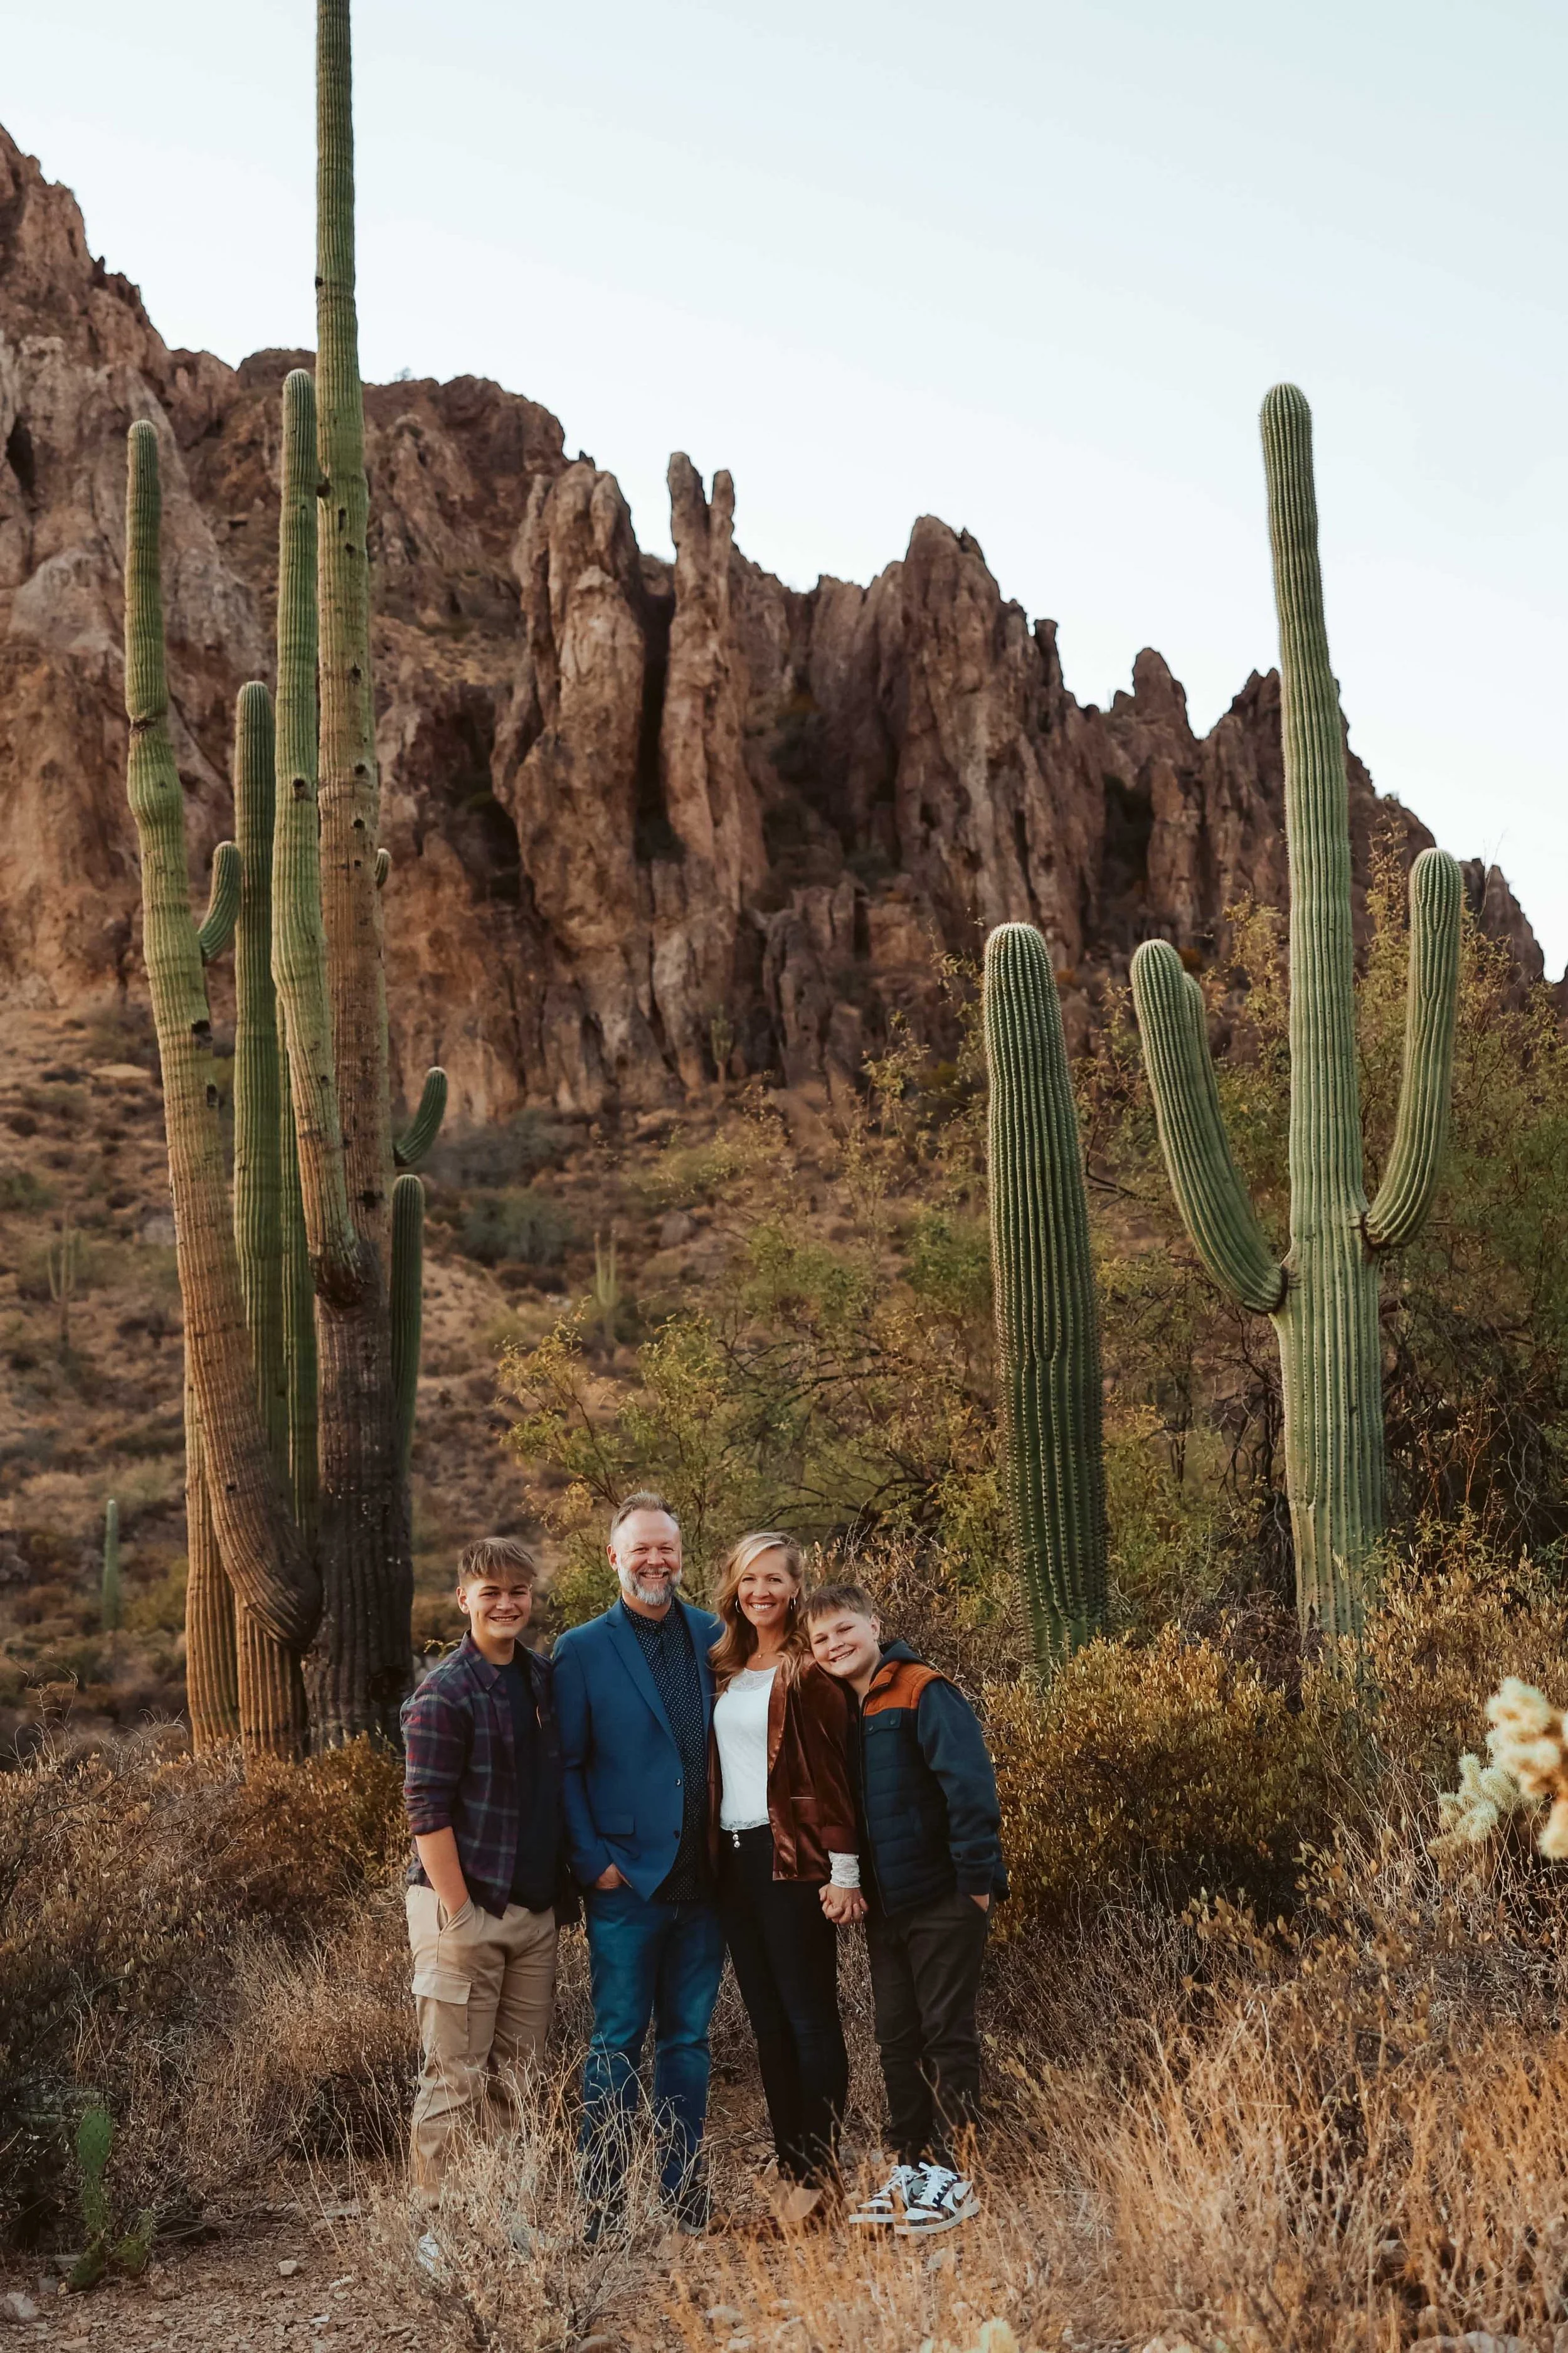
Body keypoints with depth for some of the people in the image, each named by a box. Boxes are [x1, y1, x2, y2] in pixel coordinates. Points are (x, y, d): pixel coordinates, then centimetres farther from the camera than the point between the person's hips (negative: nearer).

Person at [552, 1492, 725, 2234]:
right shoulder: (581, 1652, -3)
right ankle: (602, 2211, 11)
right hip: (628, 1881, -4)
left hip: (702, 1879, 4)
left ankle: (685, 2198, 22)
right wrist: (593, 1862, -10)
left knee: (688, 2037, 12)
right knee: (617, 2041, 1)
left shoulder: (713, 1637, 8)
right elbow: (564, 1768, -3)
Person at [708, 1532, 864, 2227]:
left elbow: (832, 1772, -10)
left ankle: (819, 2171, 7)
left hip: (792, 1858, -7)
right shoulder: (724, 1669, 13)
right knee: (767, 2020, 10)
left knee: (809, 2016, -1)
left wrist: (843, 1871, -14)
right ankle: (790, 2166, 18)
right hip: (734, 1858, 7)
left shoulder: (810, 1670, -6)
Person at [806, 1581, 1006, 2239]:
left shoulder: (923, 1693, -13)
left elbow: (970, 1783, -19)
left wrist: (977, 1877, -21)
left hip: (943, 1900, -7)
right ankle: (913, 2166, 24)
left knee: (946, 2034, 0)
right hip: (884, 1907, 7)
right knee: (896, 2038, 13)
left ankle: (953, 2175, 9)